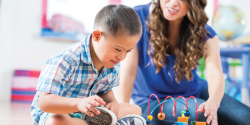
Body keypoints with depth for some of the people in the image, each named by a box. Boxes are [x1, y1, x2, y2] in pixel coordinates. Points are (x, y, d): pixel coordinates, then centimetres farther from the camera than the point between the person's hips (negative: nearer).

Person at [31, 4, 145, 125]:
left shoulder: (112, 64, -7)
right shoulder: (66, 61, -31)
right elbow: (44, 101, -36)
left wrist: (112, 102, -13)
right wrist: (79, 104, -51)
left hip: (87, 113, 7)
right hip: (52, 113, -7)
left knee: (135, 110, 7)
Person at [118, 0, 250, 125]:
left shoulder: (204, 33, -11)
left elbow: (215, 74, -25)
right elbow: (129, 71, -20)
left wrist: (213, 103, -47)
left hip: (194, 92, 3)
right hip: (153, 101, -3)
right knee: (201, 114, -31)